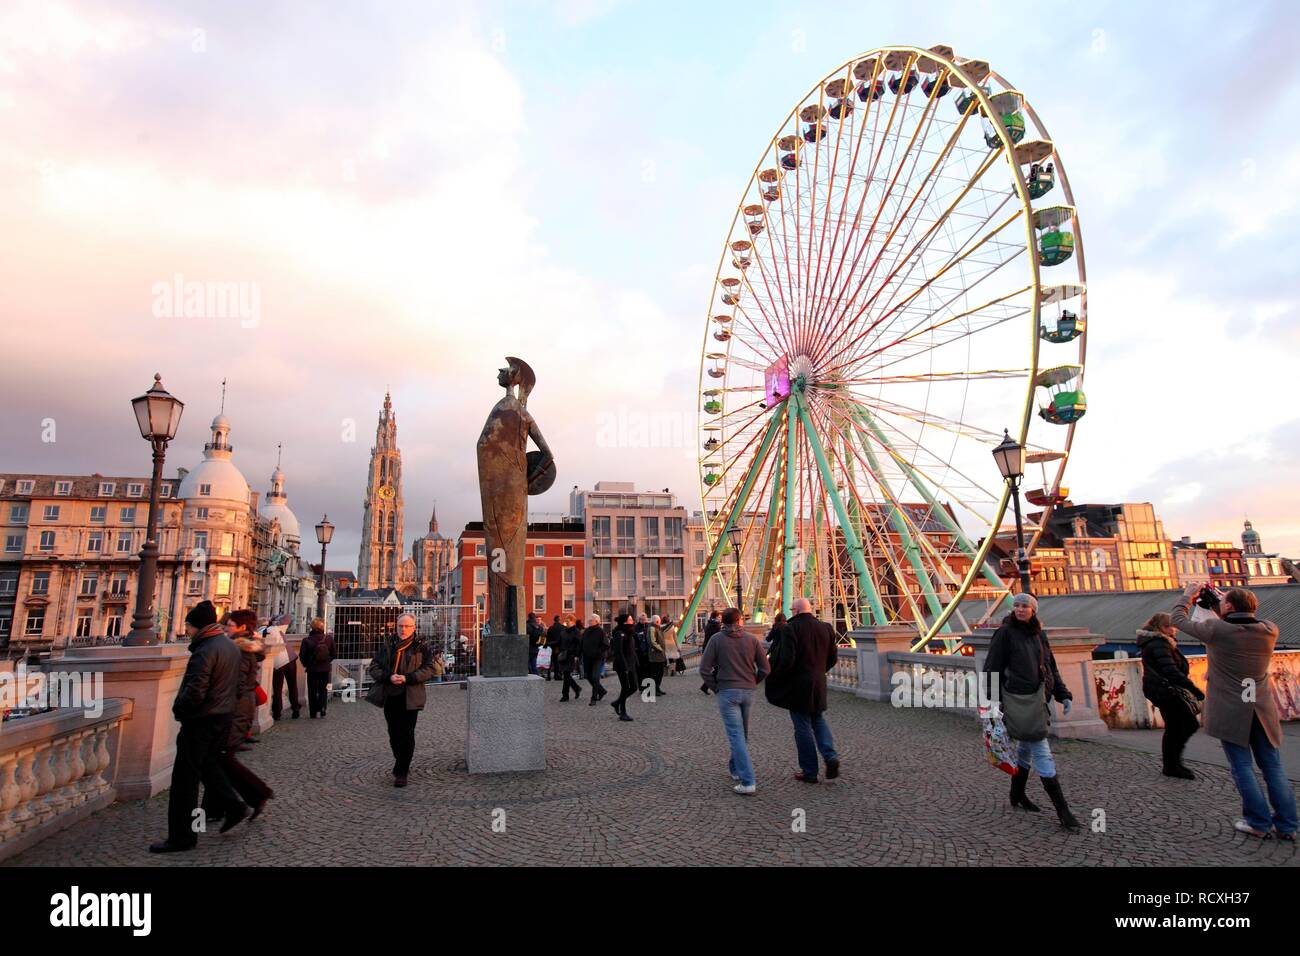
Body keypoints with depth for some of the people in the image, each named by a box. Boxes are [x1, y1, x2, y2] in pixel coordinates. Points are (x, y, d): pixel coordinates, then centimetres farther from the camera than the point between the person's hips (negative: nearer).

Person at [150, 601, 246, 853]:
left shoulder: (206, 650, -20)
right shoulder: (231, 645, 10)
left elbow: (195, 691, -26)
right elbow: (234, 684, 17)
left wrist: (178, 709, -9)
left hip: (201, 720, -9)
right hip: (223, 717, 9)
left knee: (185, 778, 1)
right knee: (209, 766, 23)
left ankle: (182, 837, 9)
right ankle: (233, 806, 20)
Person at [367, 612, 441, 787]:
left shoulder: (421, 647, -1)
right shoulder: (386, 646, 9)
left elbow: (431, 669, -8)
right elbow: (374, 667, 5)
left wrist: (407, 678, -17)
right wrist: (389, 677, -13)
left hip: (410, 698, -4)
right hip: (389, 696, 4)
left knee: (406, 735, -4)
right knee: (394, 734, 14)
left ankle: (401, 772, 6)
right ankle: (402, 766, 34)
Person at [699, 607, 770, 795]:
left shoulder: (717, 639, -4)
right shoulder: (751, 639, 1)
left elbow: (704, 669, -9)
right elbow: (765, 669, 1)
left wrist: (715, 687, 2)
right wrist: (752, 683, 13)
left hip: (727, 692, -3)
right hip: (748, 692, 3)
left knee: (736, 735, -5)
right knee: (742, 733, 21)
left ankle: (748, 781, -11)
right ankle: (735, 768, 35)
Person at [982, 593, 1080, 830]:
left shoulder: (1039, 635, 13)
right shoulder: (1005, 633, -7)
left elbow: (1051, 668, 20)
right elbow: (992, 668, -8)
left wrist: (1064, 695, 9)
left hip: (1038, 700, 7)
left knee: (1026, 747, 17)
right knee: (1041, 752, -8)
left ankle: (1017, 795, 32)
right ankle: (1062, 809, -4)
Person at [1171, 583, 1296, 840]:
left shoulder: (1216, 630, -15)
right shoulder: (1269, 630, -2)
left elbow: (1178, 619, -2)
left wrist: (1187, 597, 14)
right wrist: (1214, 604, 20)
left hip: (1231, 711, -4)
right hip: (1263, 711, 5)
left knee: (1242, 766, 5)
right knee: (1273, 767, 13)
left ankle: (1259, 823, 11)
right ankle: (1286, 826, 18)